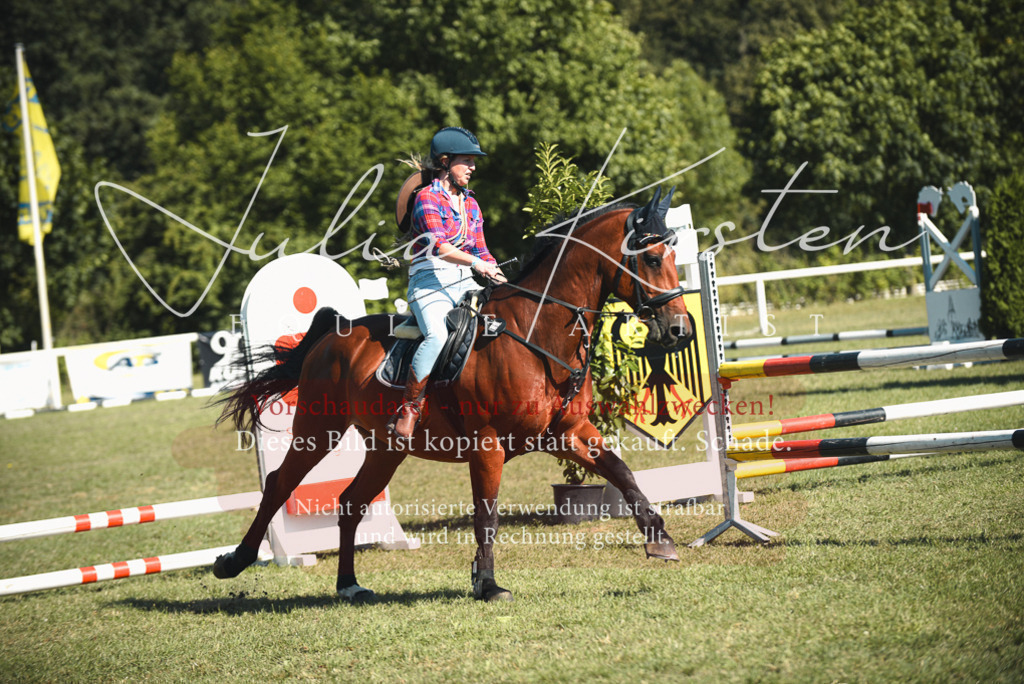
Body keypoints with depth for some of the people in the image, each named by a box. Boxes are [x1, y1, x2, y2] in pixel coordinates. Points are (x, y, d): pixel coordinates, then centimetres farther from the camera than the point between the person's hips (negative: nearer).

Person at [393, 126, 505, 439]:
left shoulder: (470, 203, 18)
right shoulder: (427, 198, -5)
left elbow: (480, 251, 20)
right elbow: (438, 245, -20)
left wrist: (502, 277, 2)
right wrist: (476, 263, -34)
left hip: (465, 284, 7)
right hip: (429, 283, -7)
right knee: (438, 336, -34)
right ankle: (409, 409, -24)